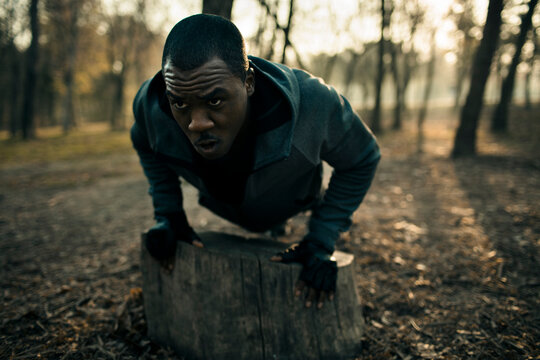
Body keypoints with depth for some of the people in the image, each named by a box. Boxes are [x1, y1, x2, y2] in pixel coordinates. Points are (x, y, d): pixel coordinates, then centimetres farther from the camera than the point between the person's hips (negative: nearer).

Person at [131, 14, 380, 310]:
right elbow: (145, 144, -11)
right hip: (222, 205, 2)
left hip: (294, 201, -2)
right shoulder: (150, 105, -38)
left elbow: (362, 158, -26)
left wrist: (321, 242, -29)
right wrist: (168, 214, -19)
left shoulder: (312, 102, -47)